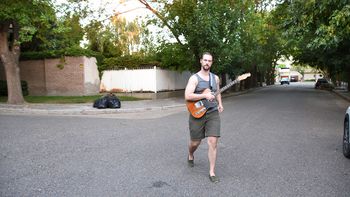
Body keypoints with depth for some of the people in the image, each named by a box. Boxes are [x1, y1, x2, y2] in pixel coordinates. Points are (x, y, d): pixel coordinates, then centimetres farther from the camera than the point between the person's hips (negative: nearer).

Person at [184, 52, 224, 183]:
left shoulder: (215, 78, 9)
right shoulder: (194, 78, -8)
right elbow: (187, 96, -20)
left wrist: (220, 104, 7)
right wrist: (205, 95, -25)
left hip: (213, 114, 3)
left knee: (213, 142, -7)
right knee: (195, 142, 10)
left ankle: (212, 172, 4)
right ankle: (190, 155, 46)